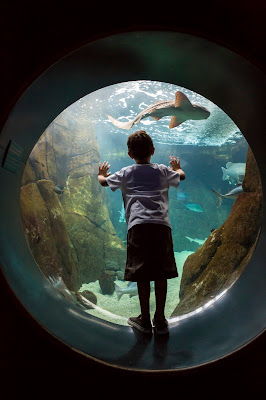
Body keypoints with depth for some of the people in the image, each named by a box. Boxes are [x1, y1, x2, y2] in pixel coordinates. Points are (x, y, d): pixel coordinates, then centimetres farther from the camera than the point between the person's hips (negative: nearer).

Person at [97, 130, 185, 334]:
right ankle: (160, 321, 15)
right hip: (162, 224, 1)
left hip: (138, 225, -1)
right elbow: (182, 176, 38)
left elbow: (103, 181, 30)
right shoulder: (163, 171, 18)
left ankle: (145, 320, 15)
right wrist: (177, 167, 60)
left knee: (142, 274, 5)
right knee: (161, 273, 7)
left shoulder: (125, 173, 15)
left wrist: (101, 173, 53)